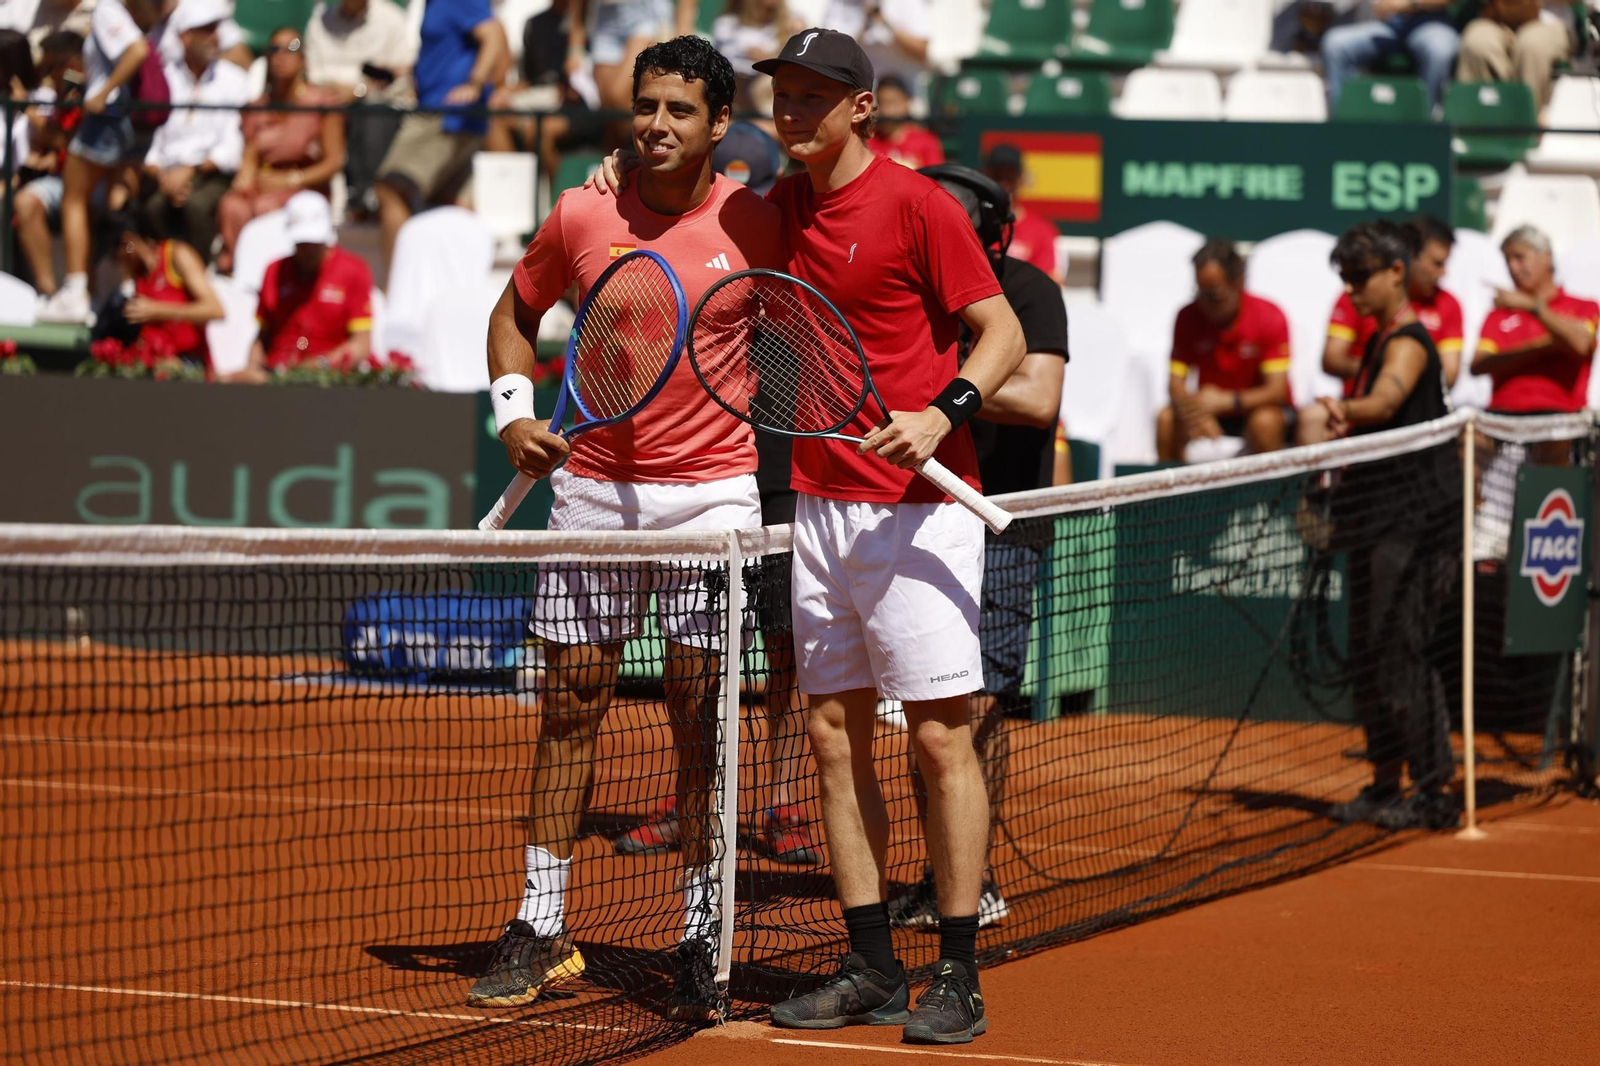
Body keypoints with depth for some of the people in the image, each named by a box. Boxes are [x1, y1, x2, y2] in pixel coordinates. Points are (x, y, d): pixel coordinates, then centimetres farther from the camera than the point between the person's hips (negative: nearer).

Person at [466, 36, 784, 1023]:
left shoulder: (757, 222, -4)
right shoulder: (582, 217, 1)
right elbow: (517, 313, 17)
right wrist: (515, 411, 3)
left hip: (712, 492, -2)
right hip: (592, 484, 2)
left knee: (702, 721, -1)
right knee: (571, 705, 5)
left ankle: (701, 943, 6)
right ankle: (542, 931, 12)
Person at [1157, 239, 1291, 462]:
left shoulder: (1269, 317, -16)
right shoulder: (1188, 317, -9)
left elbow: (1277, 390, -21)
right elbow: (1176, 383, -10)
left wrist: (1225, 400, -37)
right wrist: (1196, 412, -34)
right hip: (1210, 409, 3)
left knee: (1265, 421, -35)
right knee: (1167, 418, -24)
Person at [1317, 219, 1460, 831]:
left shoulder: (1409, 342, -11)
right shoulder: (1380, 341, 18)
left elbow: (1385, 401, -30)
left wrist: (1345, 409, -40)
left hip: (1414, 525, -10)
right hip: (1377, 526, 10)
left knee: (1402, 650, -13)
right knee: (1369, 655, 10)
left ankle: (1433, 792, -10)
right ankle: (1386, 786, 17)